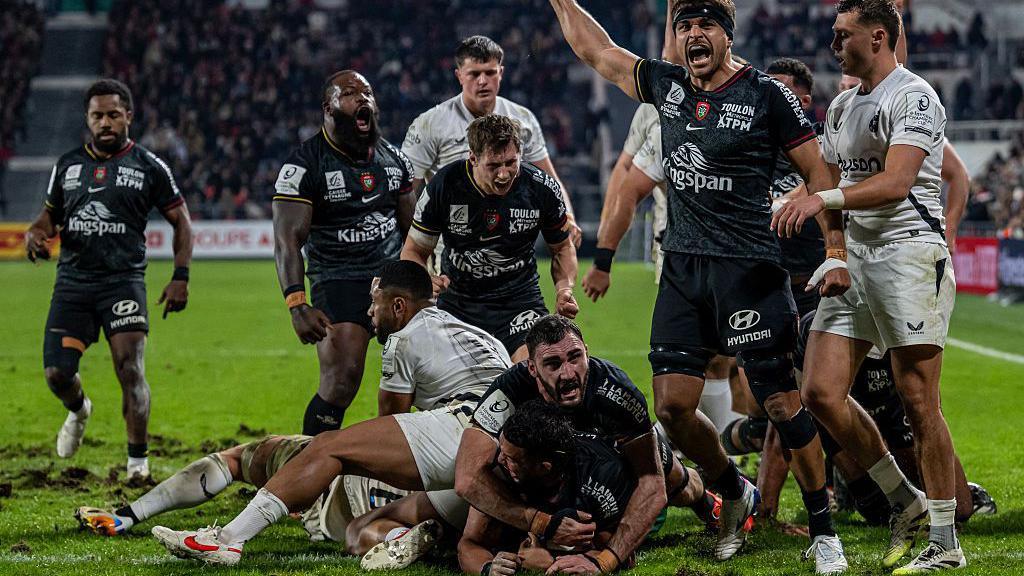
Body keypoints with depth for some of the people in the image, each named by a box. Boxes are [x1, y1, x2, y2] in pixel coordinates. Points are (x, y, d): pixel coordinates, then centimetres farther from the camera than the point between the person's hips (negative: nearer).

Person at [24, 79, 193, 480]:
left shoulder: (149, 167, 3)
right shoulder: (68, 165, 12)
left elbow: (181, 222, 8)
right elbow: (50, 215, 23)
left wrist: (180, 277, -2)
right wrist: (35, 234, -2)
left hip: (123, 281, -3)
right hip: (72, 281, 3)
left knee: (130, 368, -16)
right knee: (57, 373, -4)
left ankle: (138, 459, -7)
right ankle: (79, 411, 32)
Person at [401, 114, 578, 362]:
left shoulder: (542, 188, -11)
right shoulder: (444, 185, -15)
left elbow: (562, 248, 7)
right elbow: (413, 251, -2)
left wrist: (564, 289, -11)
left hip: (520, 300, -1)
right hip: (456, 302, 1)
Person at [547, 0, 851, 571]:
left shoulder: (766, 95, -5)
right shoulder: (666, 85, 9)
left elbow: (819, 171, -2)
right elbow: (597, 51, 21)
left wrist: (836, 252, -7)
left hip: (749, 267, -5)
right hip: (682, 267, 5)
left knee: (782, 402, -5)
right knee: (672, 405, 1)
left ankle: (824, 530, 7)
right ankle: (735, 493, 25)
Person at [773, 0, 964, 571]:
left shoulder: (914, 97, -8)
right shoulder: (841, 107, 19)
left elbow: (896, 183, -20)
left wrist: (825, 199, -30)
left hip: (909, 253, -8)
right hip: (854, 258, 8)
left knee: (918, 401, -7)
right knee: (822, 393, -1)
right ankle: (905, 501, 15)